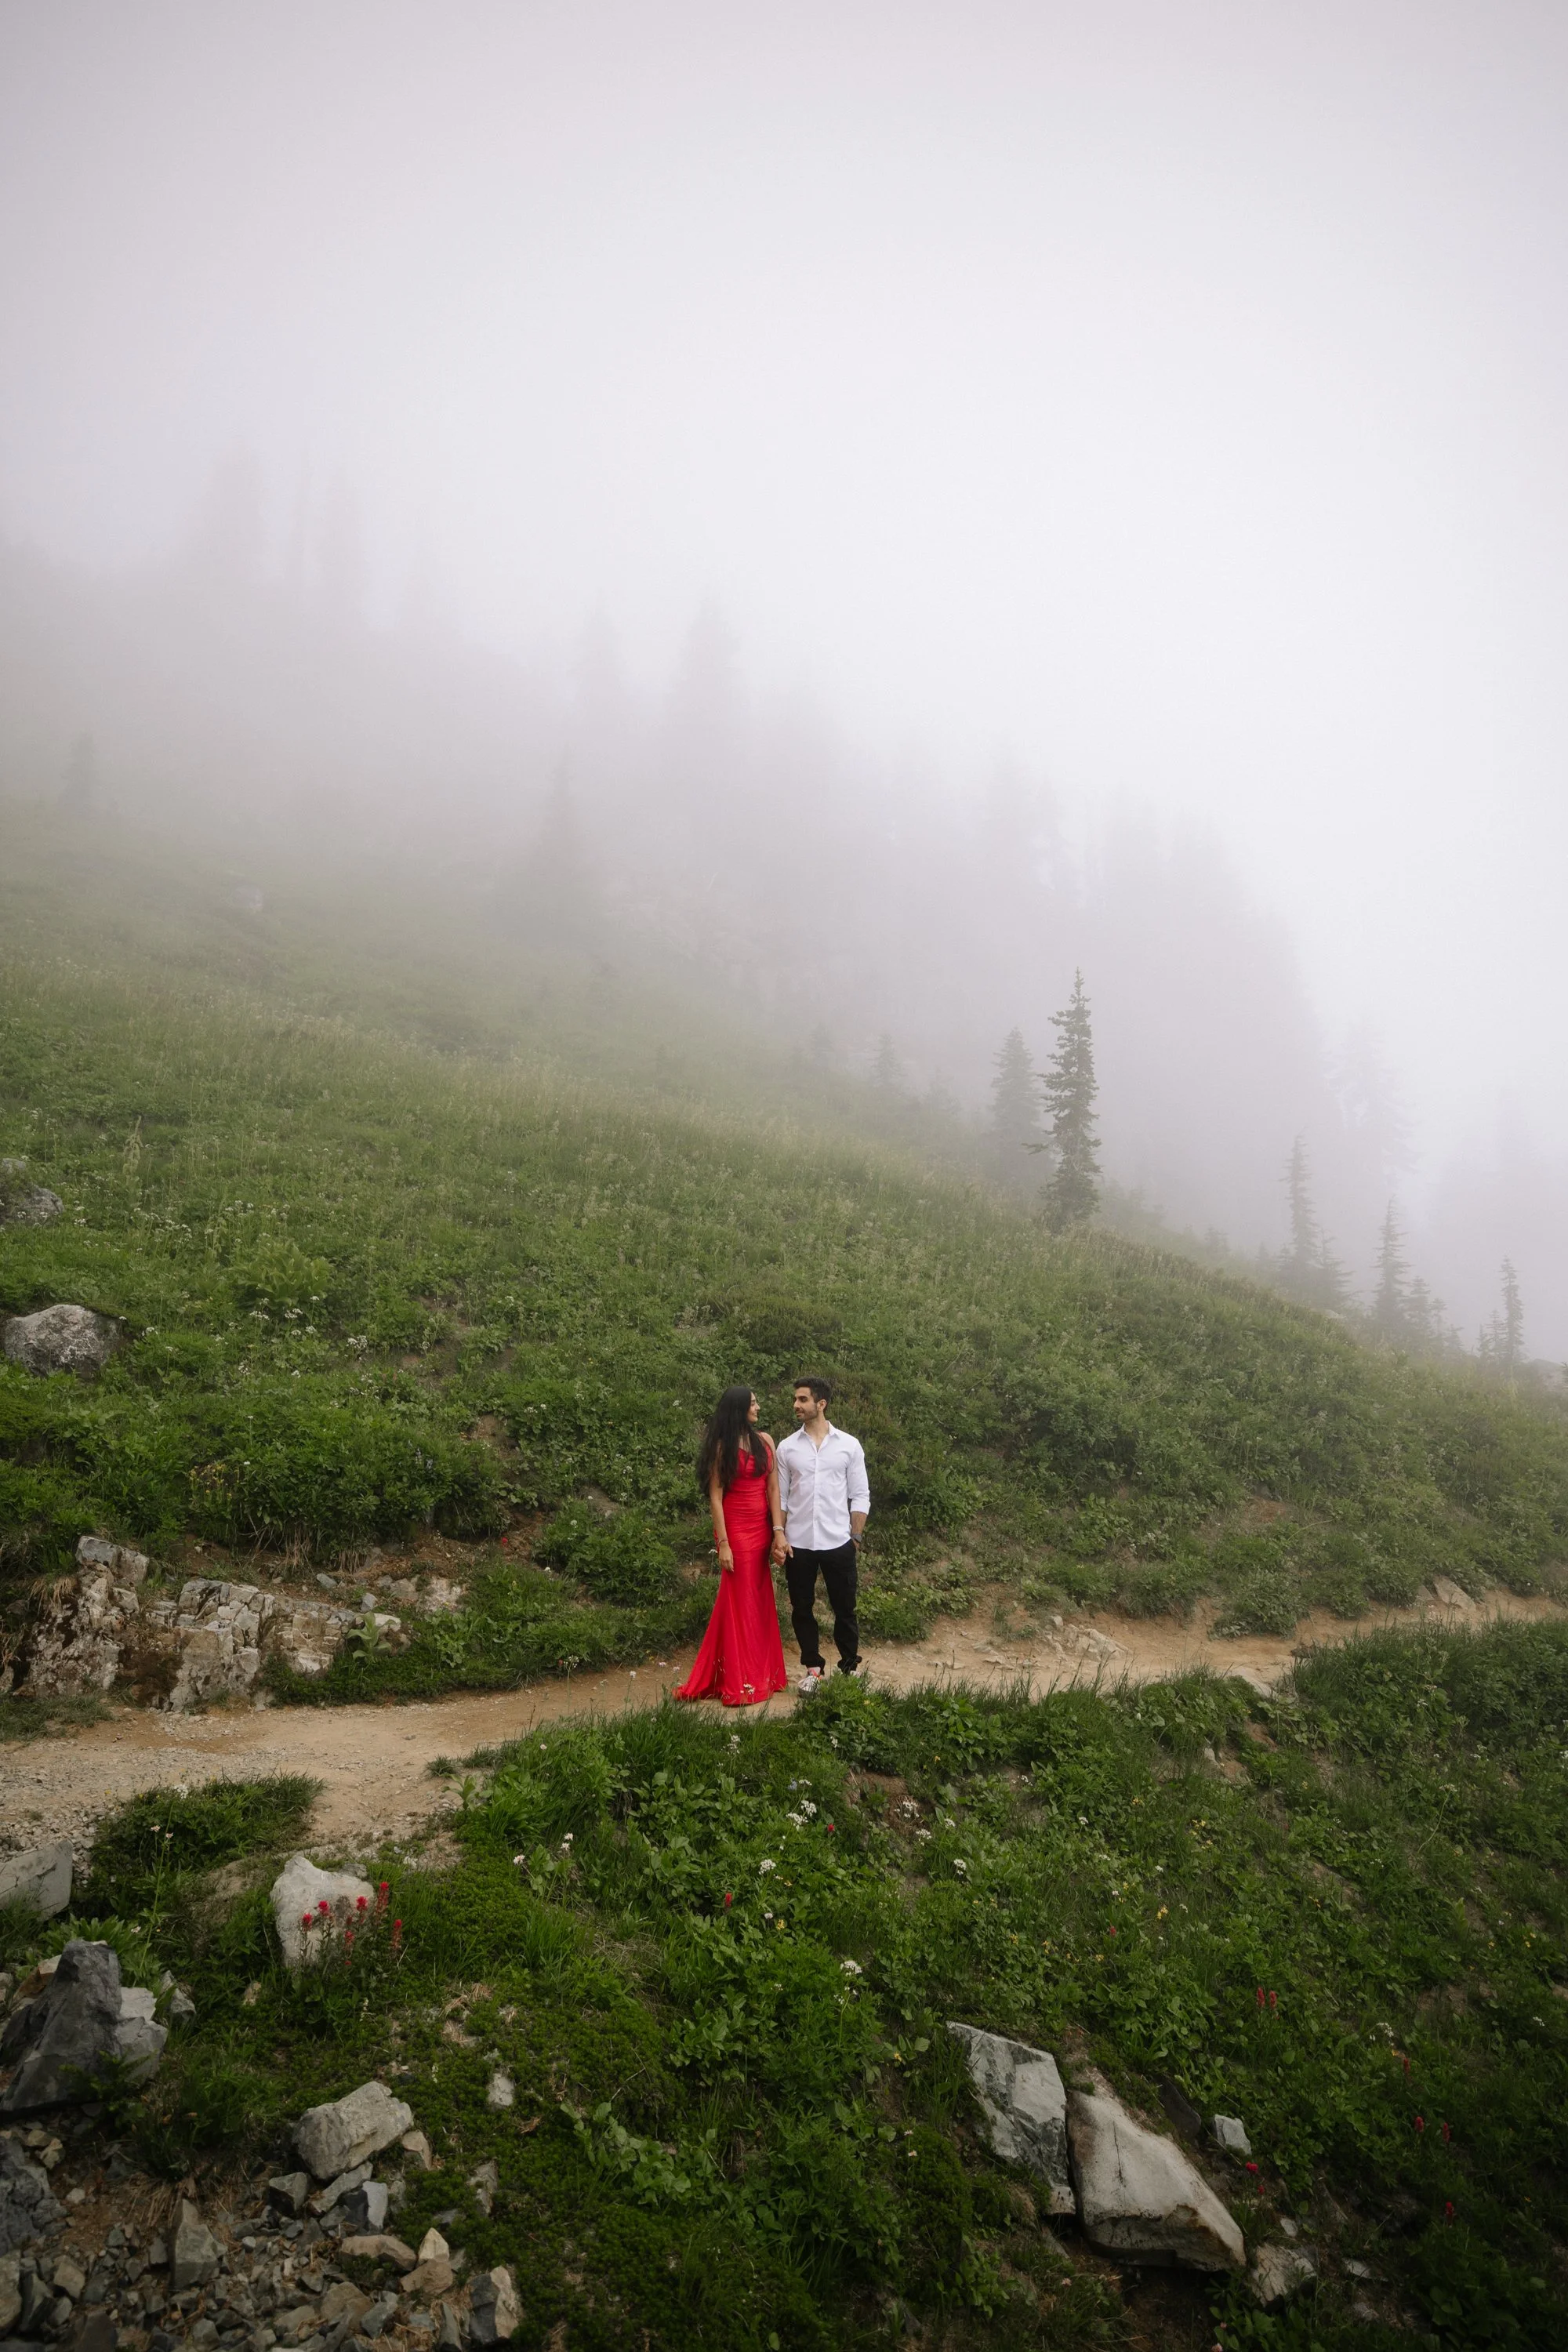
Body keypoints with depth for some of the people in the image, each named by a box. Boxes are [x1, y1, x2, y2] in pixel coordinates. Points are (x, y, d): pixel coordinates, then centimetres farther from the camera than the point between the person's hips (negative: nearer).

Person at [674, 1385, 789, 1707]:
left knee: (760, 1600, 9)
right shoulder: (722, 1446, -6)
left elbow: (773, 1488, 2)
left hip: (762, 1528, 4)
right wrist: (723, 1543, -14)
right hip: (736, 1528, -4)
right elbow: (715, 1496, -8)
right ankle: (740, 1684, 9)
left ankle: (760, 1673, 20)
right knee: (739, 1601, 1)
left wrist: (778, 1531, -7)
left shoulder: (764, 1440, 6)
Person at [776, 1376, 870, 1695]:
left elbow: (860, 1496, 2)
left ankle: (849, 1667, 23)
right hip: (798, 1544, 1)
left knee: (844, 1609, 7)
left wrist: (856, 1538, -3)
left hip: (838, 1543, -1)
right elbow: (780, 1497, 6)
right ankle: (813, 1668, 24)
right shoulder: (787, 1447, 3)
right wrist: (779, 1536, -3)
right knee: (802, 1609, 9)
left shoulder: (849, 1445, -1)